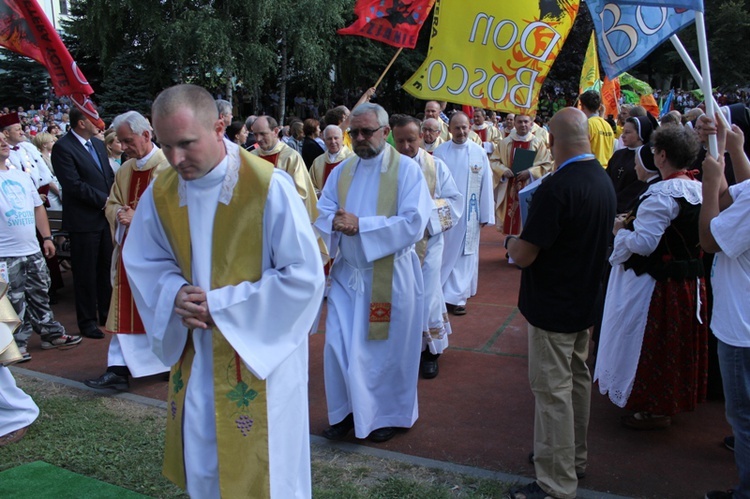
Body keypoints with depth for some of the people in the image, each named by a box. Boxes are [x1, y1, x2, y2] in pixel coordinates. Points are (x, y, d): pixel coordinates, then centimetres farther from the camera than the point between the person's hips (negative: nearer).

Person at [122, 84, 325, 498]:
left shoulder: (269, 186, -20)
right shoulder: (160, 192, -3)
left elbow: (304, 275, -18)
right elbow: (142, 260, 11)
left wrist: (221, 305, -17)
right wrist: (174, 293, -12)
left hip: (259, 350, -5)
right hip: (195, 352, 5)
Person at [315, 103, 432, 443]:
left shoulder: (406, 169, -8)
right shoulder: (341, 172, 9)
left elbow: (414, 223, -18)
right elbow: (322, 214, 4)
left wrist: (361, 225, -23)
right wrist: (335, 221, -20)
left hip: (390, 274, -4)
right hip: (347, 272, 4)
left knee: (388, 348, 8)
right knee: (338, 345, 4)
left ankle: (388, 413, 29)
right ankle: (347, 411, 25)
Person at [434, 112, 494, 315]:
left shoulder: (479, 153, -3)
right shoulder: (440, 152, -4)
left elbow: (486, 185, -1)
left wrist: (485, 215, -2)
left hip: (469, 213, 0)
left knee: (464, 255, 5)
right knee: (445, 254, 9)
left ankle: (456, 296, 13)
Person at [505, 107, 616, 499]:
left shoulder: (556, 188, -26)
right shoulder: (604, 180, 2)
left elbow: (524, 255, -25)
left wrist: (511, 242, -3)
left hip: (552, 307, -9)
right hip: (585, 301, 9)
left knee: (552, 391, 1)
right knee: (577, 379, 21)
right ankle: (575, 457, 38)